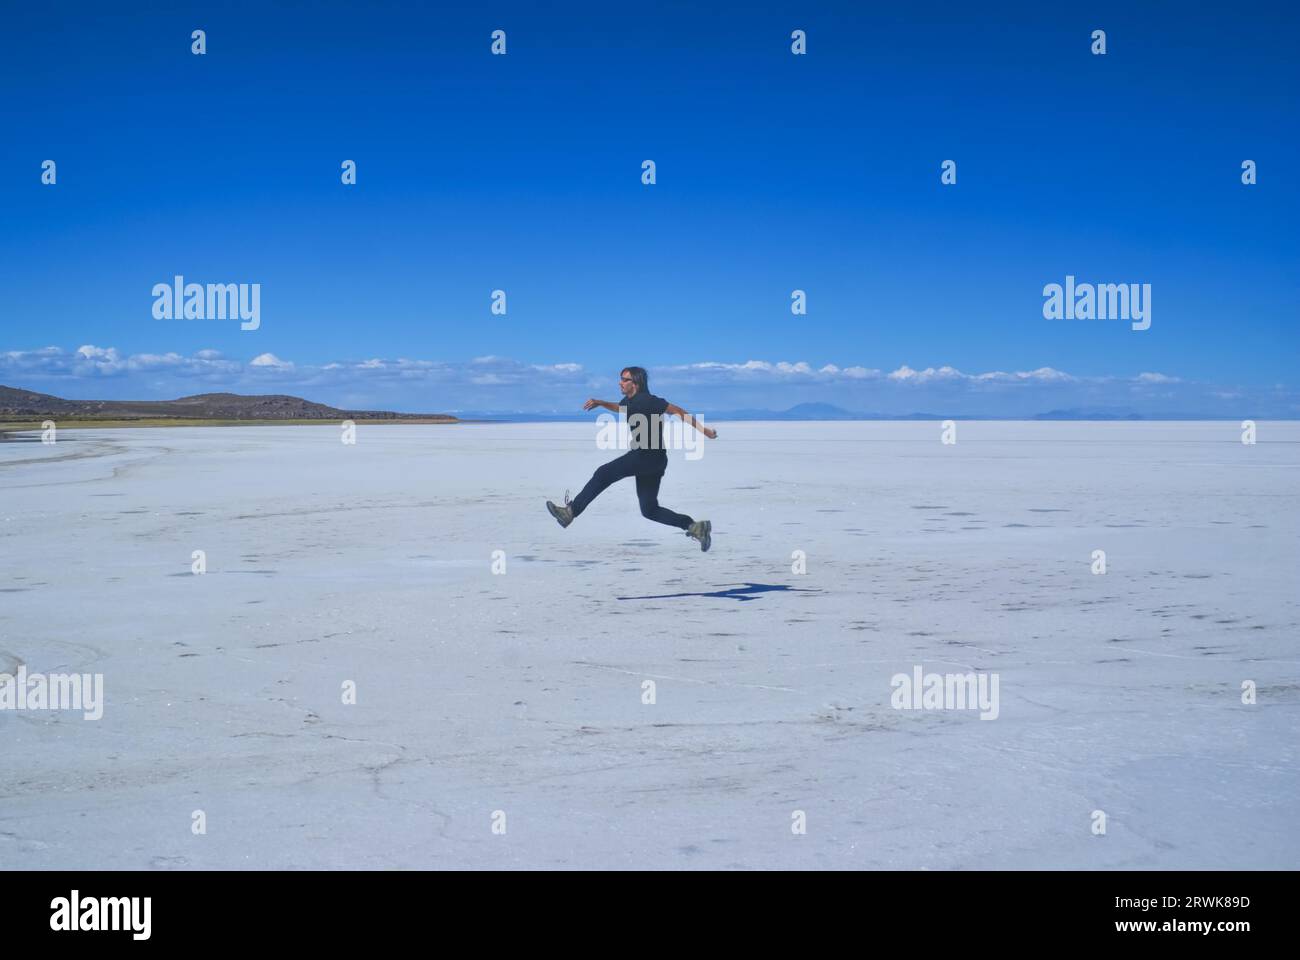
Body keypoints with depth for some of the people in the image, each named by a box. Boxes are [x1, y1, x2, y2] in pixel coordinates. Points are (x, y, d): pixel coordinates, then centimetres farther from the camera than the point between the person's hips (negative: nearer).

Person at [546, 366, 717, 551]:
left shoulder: (646, 400, -12)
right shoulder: (629, 401, 15)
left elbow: (677, 411, -14)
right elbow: (621, 408, 41)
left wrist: (702, 429, -18)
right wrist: (600, 403, 29)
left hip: (649, 456, -10)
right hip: (650, 460, 10)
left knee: (603, 474, -8)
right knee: (650, 510, 9)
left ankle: (572, 511, -5)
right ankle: (695, 527, 7)